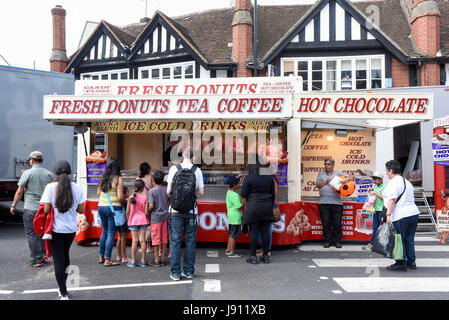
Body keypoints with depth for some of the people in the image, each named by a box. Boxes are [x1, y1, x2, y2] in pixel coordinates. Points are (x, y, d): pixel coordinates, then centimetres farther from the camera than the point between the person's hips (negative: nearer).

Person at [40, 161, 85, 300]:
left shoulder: (50, 187, -12)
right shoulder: (77, 188, -4)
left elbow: (46, 210, -15)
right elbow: (81, 210, -1)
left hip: (55, 229, -3)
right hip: (71, 229, 4)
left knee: (58, 260, 3)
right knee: (65, 255, 23)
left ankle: (64, 294, 2)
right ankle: (63, 286, 37)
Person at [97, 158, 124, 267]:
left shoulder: (102, 177, 7)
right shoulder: (118, 178, -11)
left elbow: (98, 193, 14)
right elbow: (120, 197, -16)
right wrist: (126, 199, 4)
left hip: (101, 206, 6)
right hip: (113, 207, -6)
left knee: (105, 231, 19)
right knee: (111, 233, 1)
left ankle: (101, 257, 26)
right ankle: (107, 260, 4)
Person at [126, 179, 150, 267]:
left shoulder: (131, 198, -3)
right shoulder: (145, 197, -6)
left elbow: (127, 212, -1)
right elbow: (146, 212, -7)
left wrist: (128, 220, 13)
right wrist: (147, 220, 8)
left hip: (133, 220, 0)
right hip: (143, 220, 0)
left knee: (135, 240, 4)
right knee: (142, 240, 5)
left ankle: (133, 261, 8)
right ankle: (143, 261, 10)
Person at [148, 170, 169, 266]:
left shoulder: (152, 191, -10)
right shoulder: (166, 190, 3)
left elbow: (151, 206, -16)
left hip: (155, 217, -4)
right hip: (165, 216, 4)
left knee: (156, 239, 3)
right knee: (164, 238, 10)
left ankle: (156, 260, 8)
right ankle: (163, 259, 15)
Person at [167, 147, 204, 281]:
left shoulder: (174, 168, -3)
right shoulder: (197, 170, -1)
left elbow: (168, 191, -3)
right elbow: (200, 192, 1)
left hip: (176, 210, -1)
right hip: (191, 211, 1)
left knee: (175, 241, 5)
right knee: (190, 241, 10)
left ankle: (175, 273, 7)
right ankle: (189, 271, 17)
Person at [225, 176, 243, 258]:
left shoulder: (228, 192, 9)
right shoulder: (235, 195, -20)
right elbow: (239, 207, -19)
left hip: (230, 217, 10)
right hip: (235, 217, -10)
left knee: (231, 234, 19)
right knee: (233, 235, -1)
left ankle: (228, 250, 27)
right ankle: (231, 252, 7)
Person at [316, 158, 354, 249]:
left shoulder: (338, 174, 13)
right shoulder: (321, 174, 15)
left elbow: (351, 177, 8)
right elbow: (317, 185, 4)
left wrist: (346, 179, -14)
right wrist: (327, 181, -9)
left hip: (337, 203, 0)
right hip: (324, 203, 0)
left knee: (337, 223, 1)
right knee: (326, 223, 2)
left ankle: (337, 241, 11)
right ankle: (327, 241, 11)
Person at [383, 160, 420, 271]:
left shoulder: (393, 183, -11)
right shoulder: (407, 182, 18)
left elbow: (392, 199, -20)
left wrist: (388, 214, -21)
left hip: (401, 216, -9)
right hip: (413, 213, 9)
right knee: (409, 239, 16)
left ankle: (401, 264, 4)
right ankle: (411, 262, 22)